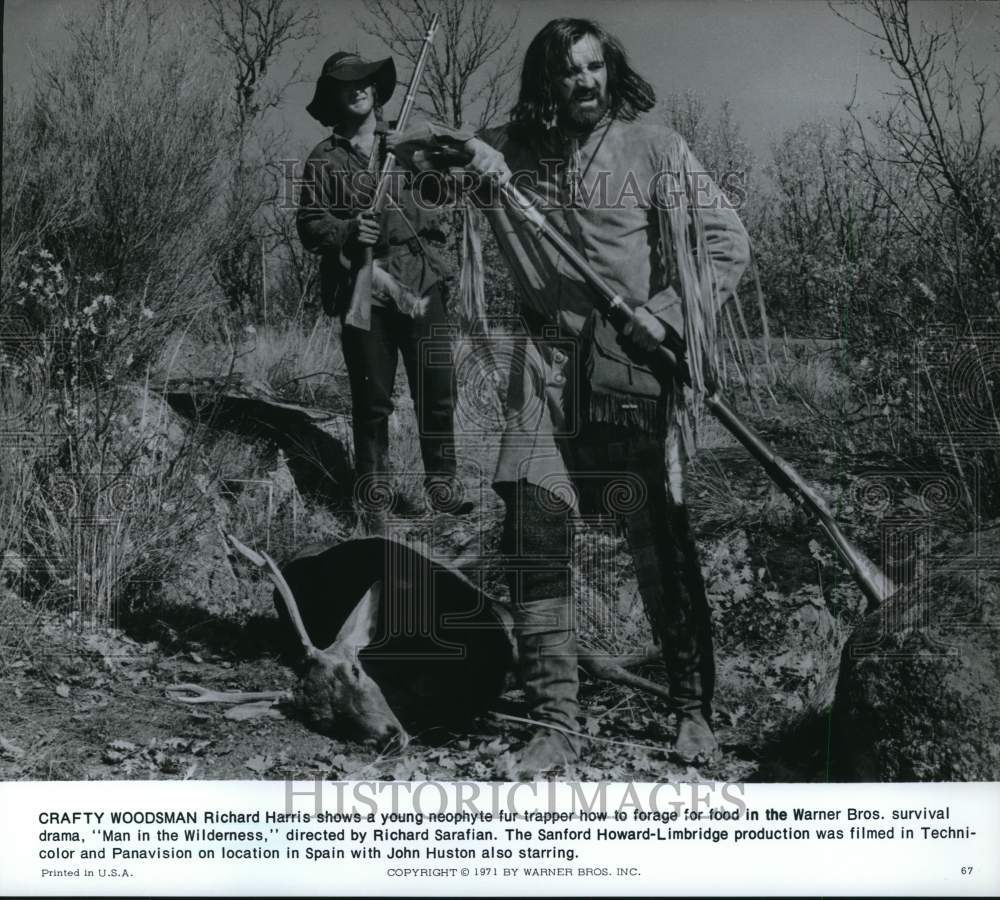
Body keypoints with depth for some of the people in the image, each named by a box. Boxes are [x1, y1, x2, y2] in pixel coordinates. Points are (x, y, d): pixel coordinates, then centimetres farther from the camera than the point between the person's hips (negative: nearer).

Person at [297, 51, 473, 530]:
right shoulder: (324, 160, 7)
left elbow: (437, 208, 12)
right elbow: (309, 225, 2)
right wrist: (348, 231, -16)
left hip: (420, 285, 2)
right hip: (362, 293, -2)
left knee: (438, 389, -1)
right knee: (372, 400, 2)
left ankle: (442, 481, 14)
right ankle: (375, 494, 13)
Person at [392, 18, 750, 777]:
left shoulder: (652, 147, 0)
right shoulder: (517, 145, 8)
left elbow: (727, 241, 0)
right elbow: (409, 147, 12)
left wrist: (668, 315, -13)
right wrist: (462, 149, -9)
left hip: (632, 365, -3)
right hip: (547, 365, 3)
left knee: (660, 539, 0)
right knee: (533, 542, -2)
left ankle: (693, 707, 17)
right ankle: (555, 723, 8)